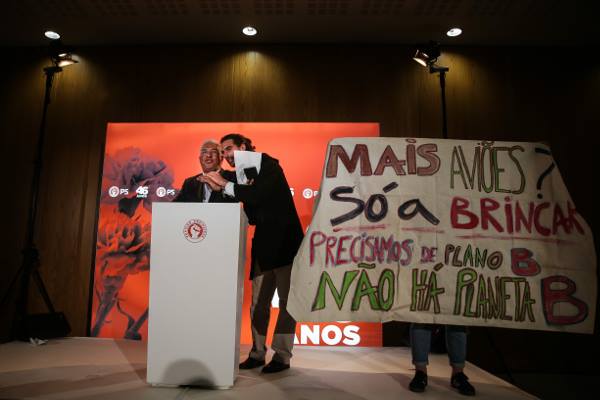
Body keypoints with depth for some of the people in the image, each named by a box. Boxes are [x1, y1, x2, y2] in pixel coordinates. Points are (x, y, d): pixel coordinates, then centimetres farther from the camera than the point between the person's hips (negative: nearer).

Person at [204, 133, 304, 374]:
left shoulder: (268, 165, -6)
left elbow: (258, 195, -23)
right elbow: (253, 215, 10)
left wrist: (225, 185, -14)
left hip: (285, 243, -6)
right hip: (263, 246, 7)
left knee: (286, 300, 1)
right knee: (258, 302, 10)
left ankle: (282, 356, 11)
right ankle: (257, 353, 22)